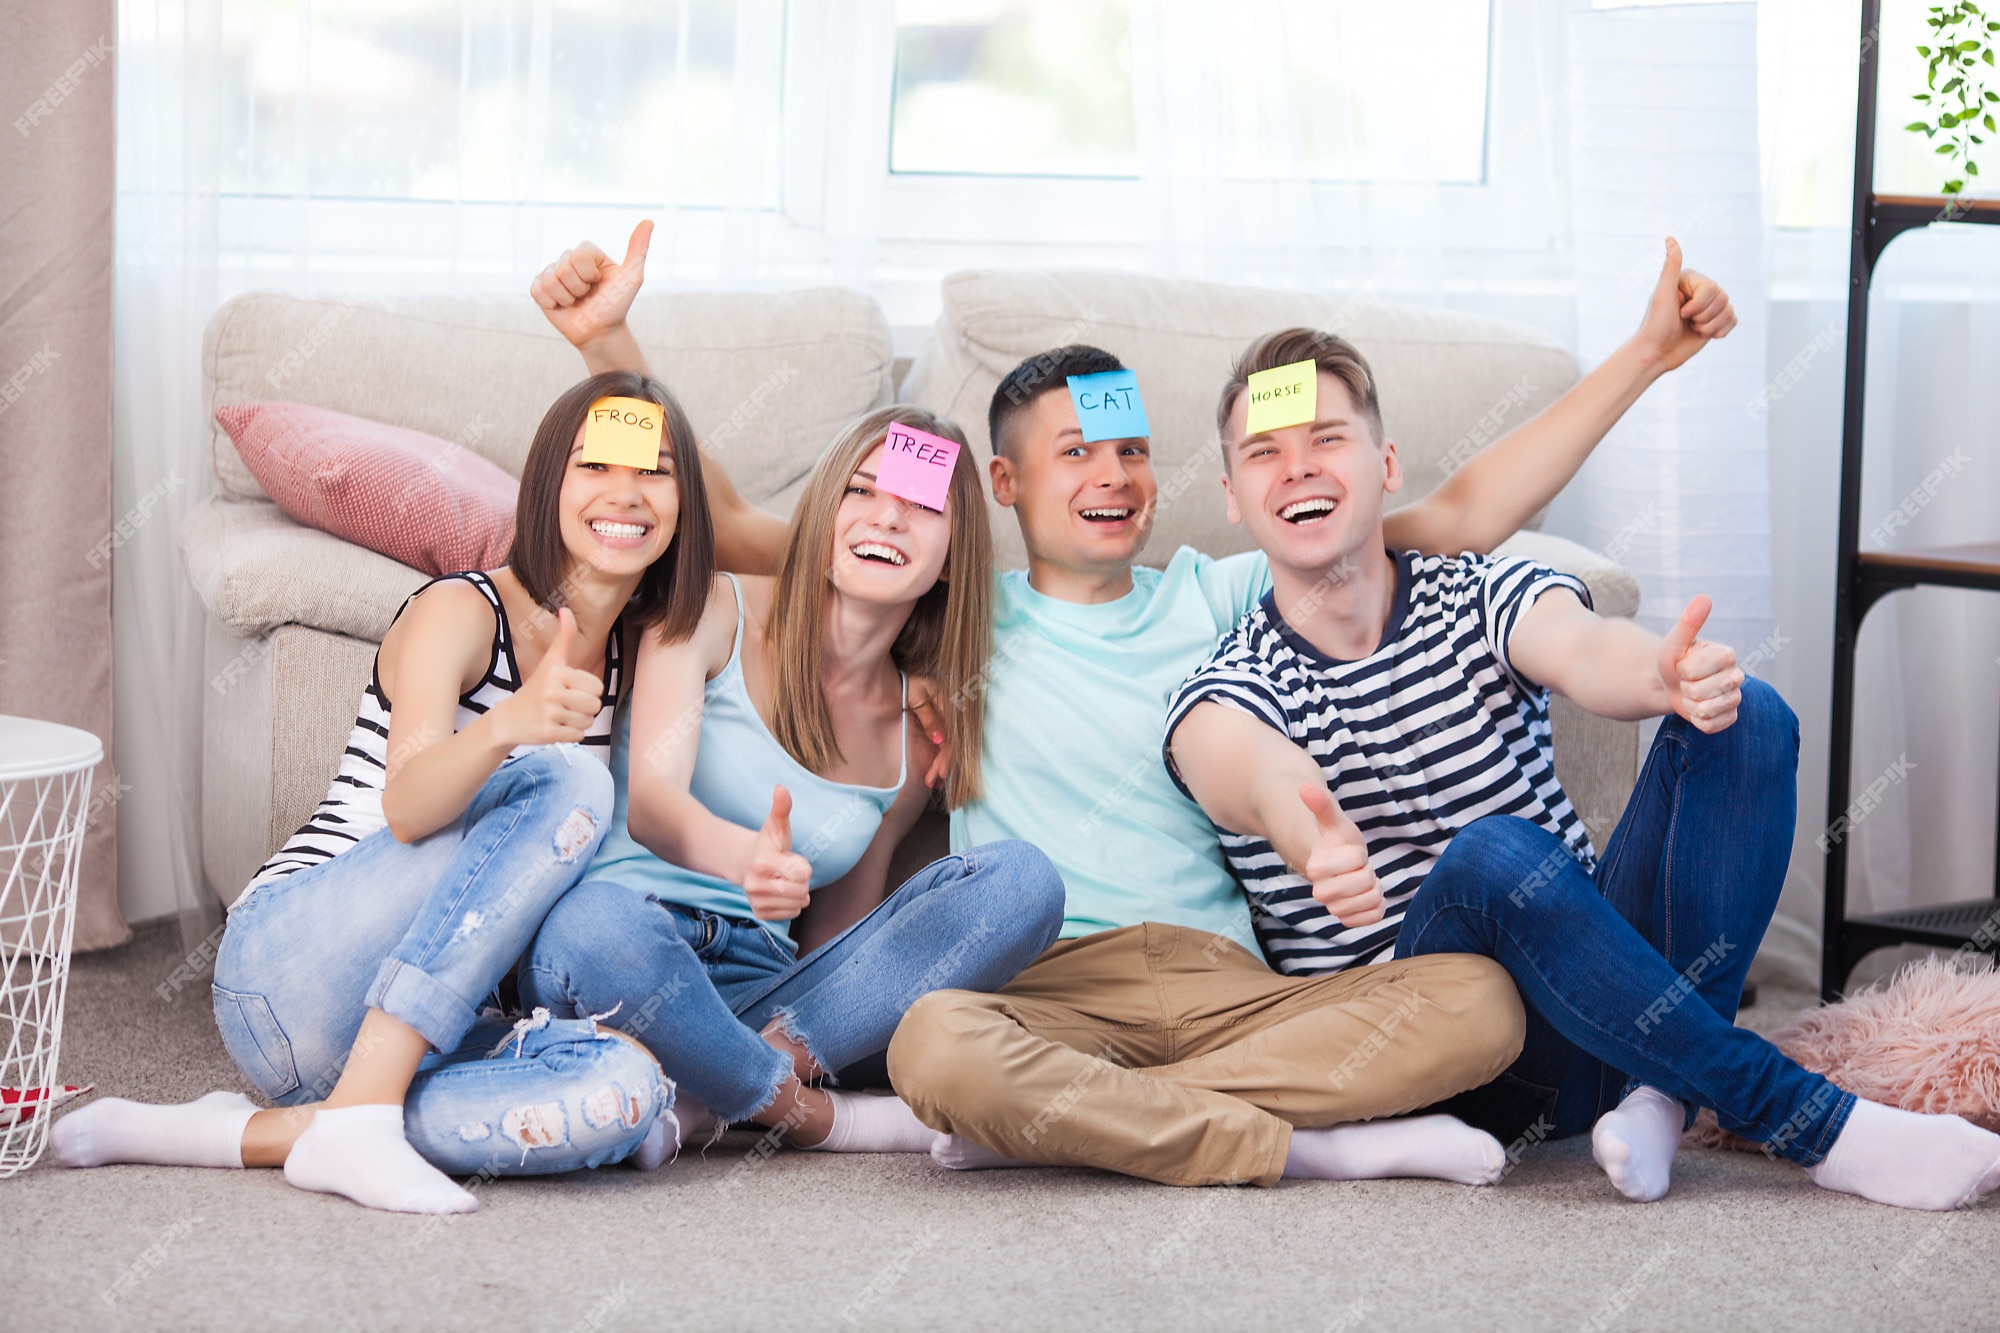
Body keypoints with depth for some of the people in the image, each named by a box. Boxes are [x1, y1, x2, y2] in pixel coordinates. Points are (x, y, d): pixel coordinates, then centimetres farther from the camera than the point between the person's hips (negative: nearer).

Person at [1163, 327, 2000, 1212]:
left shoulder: (1485, 596, 6)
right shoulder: (1224, 692, -2)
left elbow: (1582, 650, -19)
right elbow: (1269, 781, -28)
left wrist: (1664, 676, -45)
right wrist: (1320, 847, -53)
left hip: (1593, 983, 3)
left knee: (1746, 716, -15)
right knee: (1494, 854, -35)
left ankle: (1659, 1094, -24)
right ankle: (1817, 1126, -29)